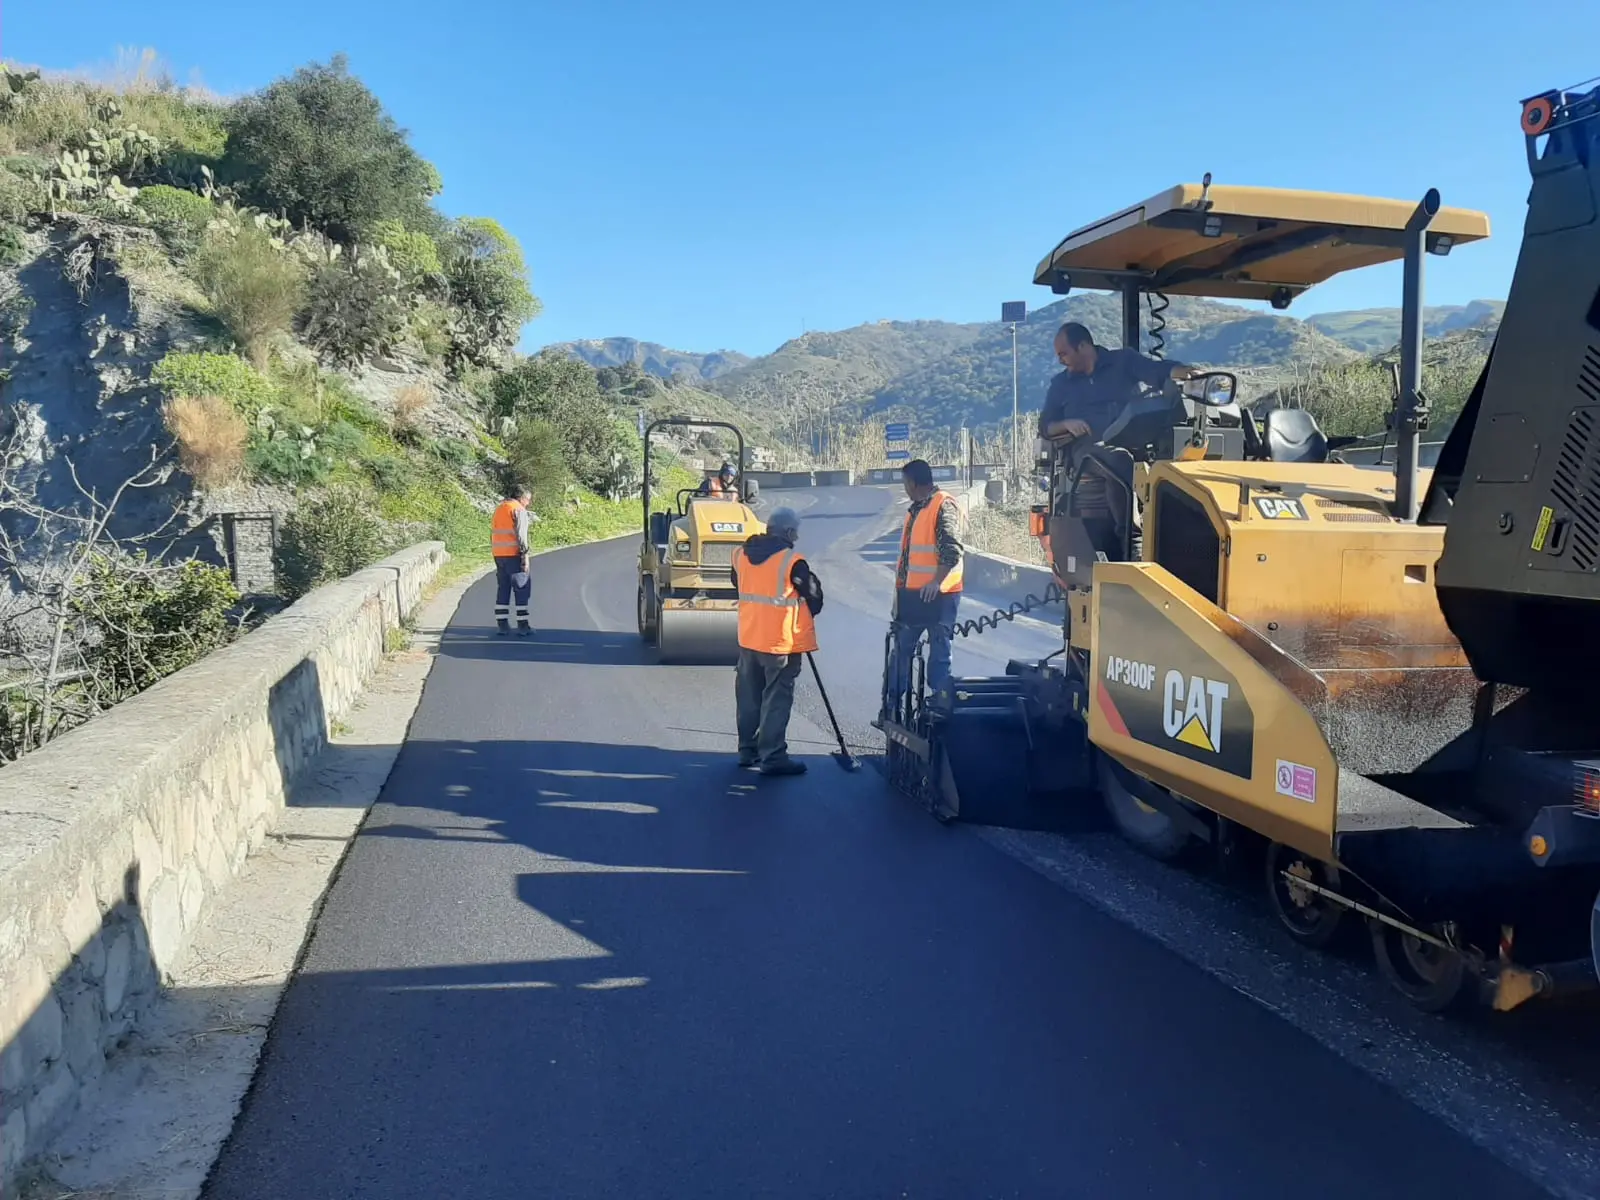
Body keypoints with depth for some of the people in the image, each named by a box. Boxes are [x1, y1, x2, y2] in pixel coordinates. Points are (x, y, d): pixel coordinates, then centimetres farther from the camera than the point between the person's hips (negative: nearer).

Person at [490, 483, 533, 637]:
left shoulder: (499, 509, 17)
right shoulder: (519, 510, -7)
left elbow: (493, 533, 16)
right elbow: (521, 534, -16)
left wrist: (495, 554, 18)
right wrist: (525, 556, -15)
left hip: (498, 554, 7)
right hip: (513, 554, -7)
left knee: (503, 589, 12)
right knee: (522, 589, -2)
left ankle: (502, 624, 11)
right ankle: (522, 625, -4)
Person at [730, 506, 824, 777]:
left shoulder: (741, 554, 3)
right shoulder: (792, 561, -16)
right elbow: (814, 597, -7)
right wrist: (804, 616, 14)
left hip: (748, 639, 7)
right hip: (781, 642, -6)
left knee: (749, 696, 16)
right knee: (776, 700, 1)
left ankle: (748, 751, 25)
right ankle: (772, 757, 4)